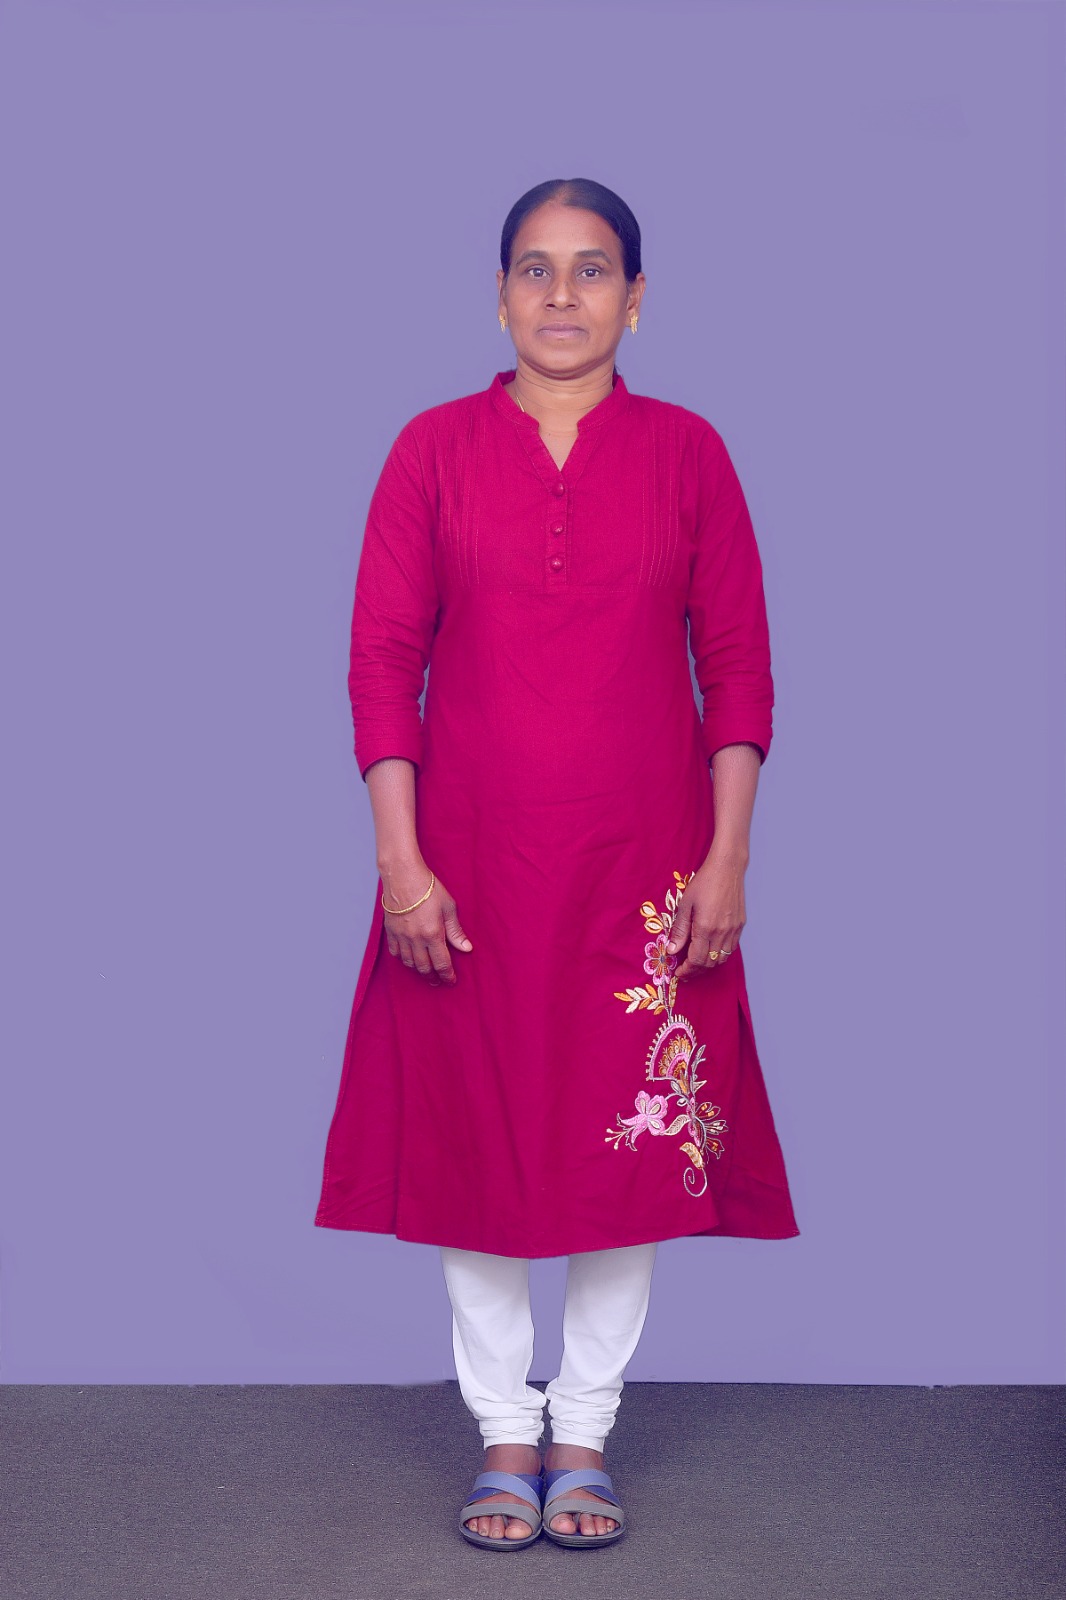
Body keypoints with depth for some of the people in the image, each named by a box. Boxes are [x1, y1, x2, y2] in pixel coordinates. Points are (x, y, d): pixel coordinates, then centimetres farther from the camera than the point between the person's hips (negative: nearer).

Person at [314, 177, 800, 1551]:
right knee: (474, 1133, 6)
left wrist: (727, 857, -5)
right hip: (473, 854, 0)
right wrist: (400, 858, -8)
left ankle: (585, 1436, 21)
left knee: (634, 1141, 6)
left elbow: (738, 662, 2)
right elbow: (382, 658, 0)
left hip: (640, 857, 0)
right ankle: (503, 1436, 21)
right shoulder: (435, 449, 2)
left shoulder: (685, 451, 2)